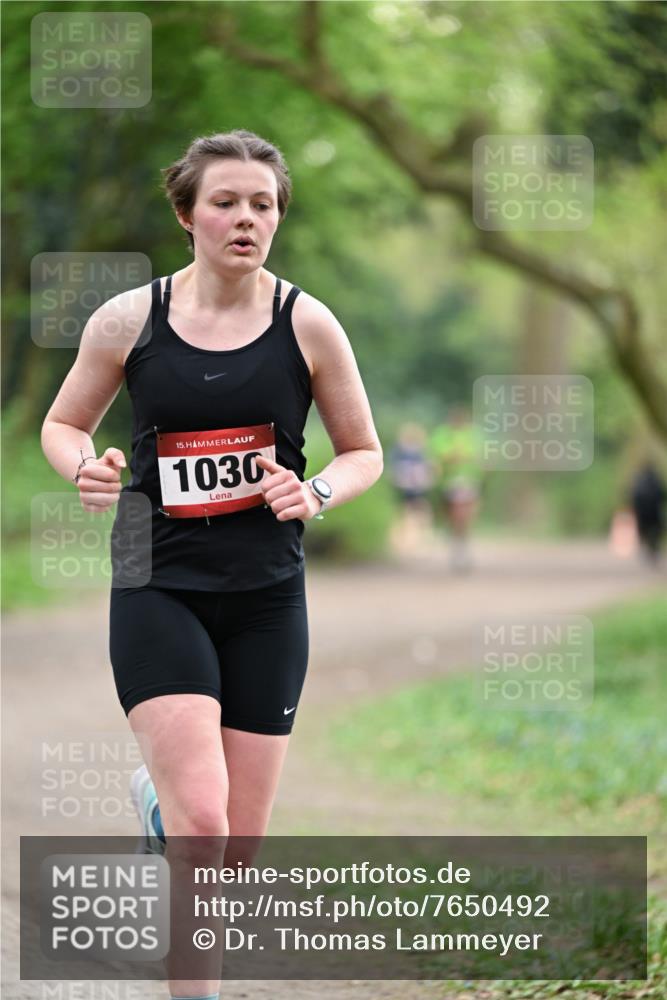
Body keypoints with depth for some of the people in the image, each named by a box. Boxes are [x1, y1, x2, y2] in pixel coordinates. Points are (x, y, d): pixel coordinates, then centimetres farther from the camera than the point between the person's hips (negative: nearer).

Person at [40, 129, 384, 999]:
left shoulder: (307, 325, -1)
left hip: (267, 598, 2)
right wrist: (85, 468, -11)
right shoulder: (128, 321, -3)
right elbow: (63, 423, 11)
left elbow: (365, 452, 9)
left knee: (239, 849, 6)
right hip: (159, 589, -2)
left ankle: (158, 800, 41)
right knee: (203, 818, -18)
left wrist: (315, 495, -12)